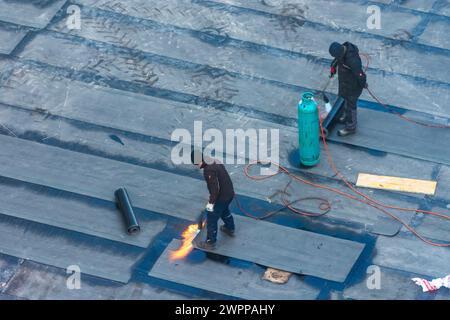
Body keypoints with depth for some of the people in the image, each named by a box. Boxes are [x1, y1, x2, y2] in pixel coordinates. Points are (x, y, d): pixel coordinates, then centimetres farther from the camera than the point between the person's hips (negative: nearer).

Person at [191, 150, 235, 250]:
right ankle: (230, 229, 57)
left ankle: (210, 243, 17)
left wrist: (211, 202, -20)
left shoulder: (208, 170, -27)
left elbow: (215, 187, -29)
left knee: (211, 219, 6)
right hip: (229, 193, 9)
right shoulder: (216, 162, 2)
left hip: (221, 197, -9)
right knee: (224, 210, 35)